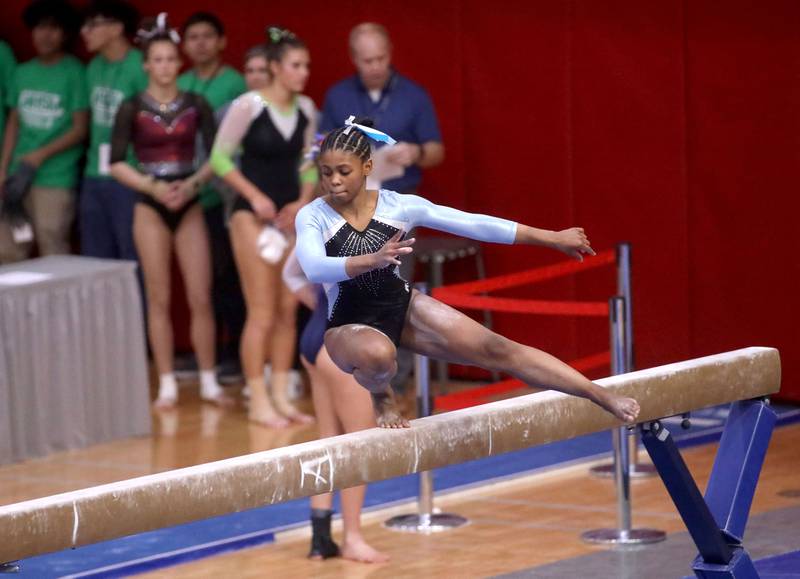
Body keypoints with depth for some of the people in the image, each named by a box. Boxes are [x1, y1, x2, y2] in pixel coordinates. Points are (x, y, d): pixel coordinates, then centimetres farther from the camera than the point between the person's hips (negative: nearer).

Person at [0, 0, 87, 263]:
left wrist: (43, 154, -14)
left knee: (53, 258, -4)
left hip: (56, 180, -5)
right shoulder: (23, 73, 12)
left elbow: (80, 129, -4)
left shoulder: (74, 72, -4)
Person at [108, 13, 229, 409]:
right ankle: (167, 386, 7)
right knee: (159, 299, 2)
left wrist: (192, 184, -15)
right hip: (150, 208, -1)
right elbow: (116, 164, -3)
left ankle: (209, 382, 5)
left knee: (200, 298, -4)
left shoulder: (196, 106, 2)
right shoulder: (132, 109, -2)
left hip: (189, 206, 1)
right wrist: (154, 187, -14)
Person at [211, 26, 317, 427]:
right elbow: (220, 158, -8)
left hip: (291, 214, 6)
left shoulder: (306, 109, 4)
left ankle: (280, 397, 14)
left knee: (288, 311, 6)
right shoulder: (248, 106, -12)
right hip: (253, 214, -6)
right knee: (262, 313, -6)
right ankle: (258, 401, 1)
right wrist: (255, 197, -13)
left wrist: (303, 201, -2)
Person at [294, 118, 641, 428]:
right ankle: (381, 398, -2)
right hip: (351, 326, -3)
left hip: (401, 306, 3)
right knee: (378, 354, -39)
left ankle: (602, 397, -3)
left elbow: (473, 224, -7)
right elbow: (315, 268, -37)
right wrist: (373, 259, -54)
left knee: (495, 348, -6)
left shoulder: (396, 206, -10)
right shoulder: (313, 217, -17)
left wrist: (552, 238, -5)